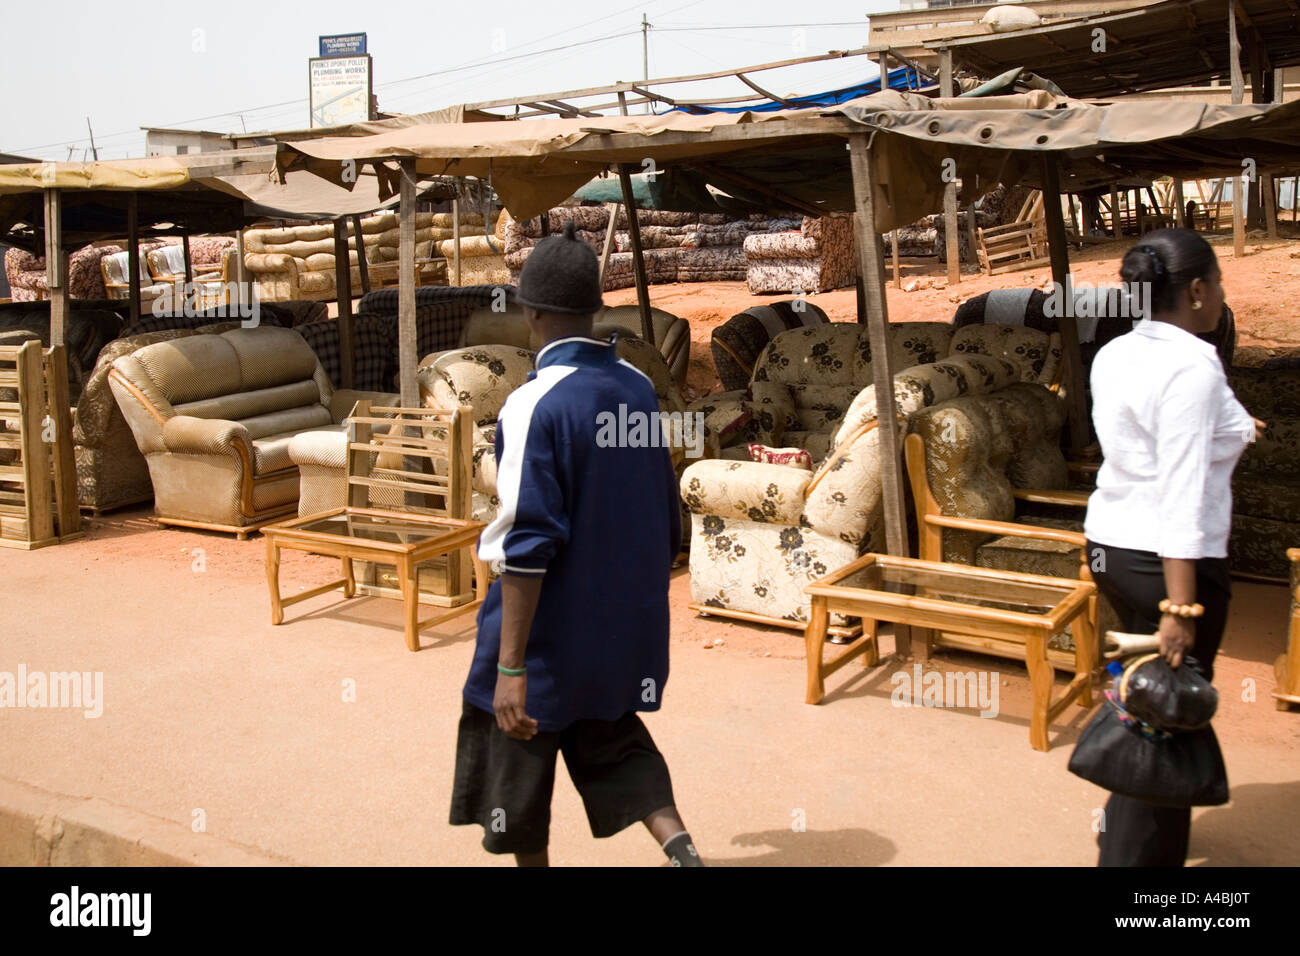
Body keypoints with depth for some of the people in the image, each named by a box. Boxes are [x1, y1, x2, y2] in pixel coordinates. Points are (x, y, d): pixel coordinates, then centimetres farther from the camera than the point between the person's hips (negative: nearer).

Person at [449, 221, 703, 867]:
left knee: (517, 760, 14)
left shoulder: (534, 406, -20)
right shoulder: (638, 389, 1)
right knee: (611, 739, 24)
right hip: (628, 622, 6)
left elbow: (529, 544, -24)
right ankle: (677, 843, 6)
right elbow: (666, 515, 9)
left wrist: (510, 667, -21)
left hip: (549, 631, -6)